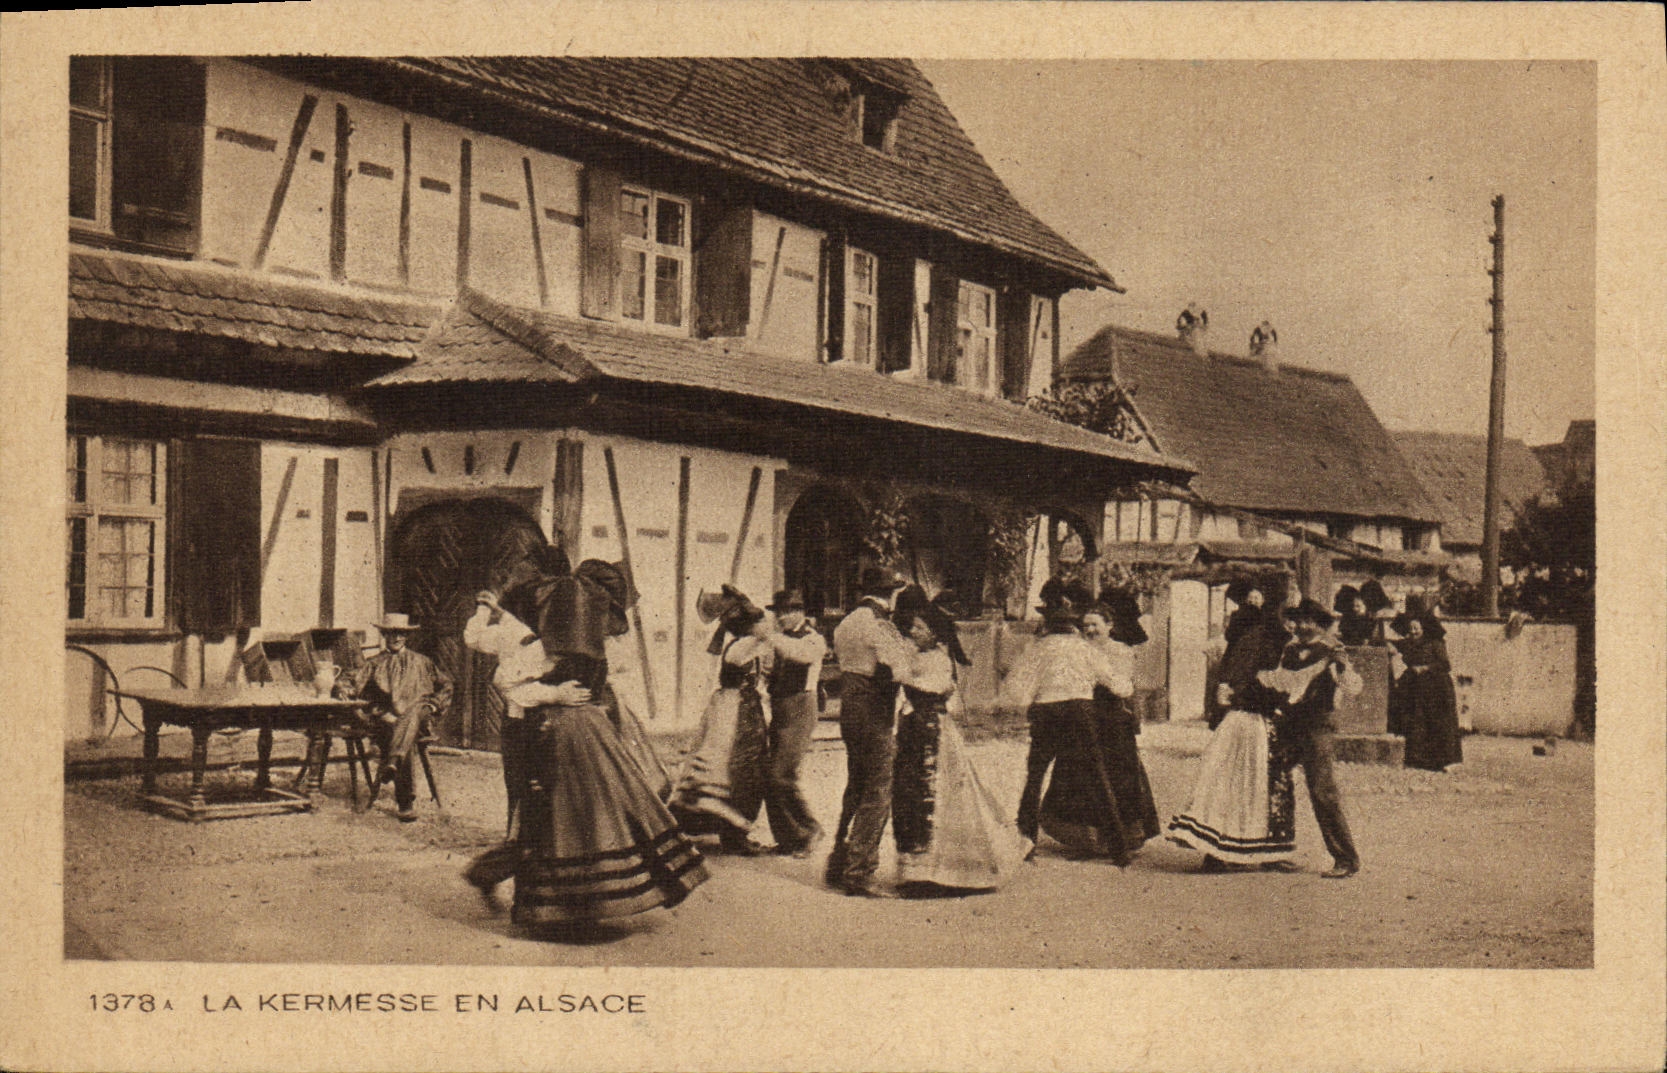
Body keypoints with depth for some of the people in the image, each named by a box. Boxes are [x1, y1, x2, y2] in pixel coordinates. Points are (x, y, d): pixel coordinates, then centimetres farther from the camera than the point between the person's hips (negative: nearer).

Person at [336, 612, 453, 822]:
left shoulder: (420, 662, 26)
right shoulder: (374, 664, 25)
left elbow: (445, 684, 30)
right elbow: (352, 681, 19)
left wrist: (434, 704, 13)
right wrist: (344, 688, -6)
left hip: (417, 716, 0)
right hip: (386, 717, 0)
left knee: (411, 714, -40)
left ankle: (392, 764, -63)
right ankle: (406, 802, -34)